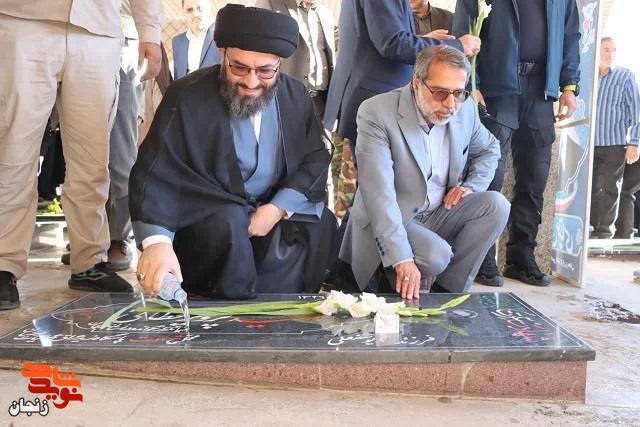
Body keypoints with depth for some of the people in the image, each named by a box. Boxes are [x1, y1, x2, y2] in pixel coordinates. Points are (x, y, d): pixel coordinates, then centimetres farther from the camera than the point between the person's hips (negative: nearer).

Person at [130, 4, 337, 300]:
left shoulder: (296, 95, -2)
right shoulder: (187, 96, -16)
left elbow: (316, 159, 0)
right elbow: (155, 173, -23)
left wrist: (277, 208, -17)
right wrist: (157, 240, -41)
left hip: (274, 211, 5)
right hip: (205, 217, -4)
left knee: (321, 224, -18)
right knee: (228, 224, -34)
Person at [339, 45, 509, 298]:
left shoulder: (465, 109, -2)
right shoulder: (376, 113, -20)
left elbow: (489, 149, 20)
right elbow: (379, 193, -29)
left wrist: (472, 185, -1)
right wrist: (402, 258, -36)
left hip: (439, 214, 6)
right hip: (387, 221, -6)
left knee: (496, 205, -15)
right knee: (436, 255, -31)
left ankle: (447, 291, -5)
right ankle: (393, 285, 2)